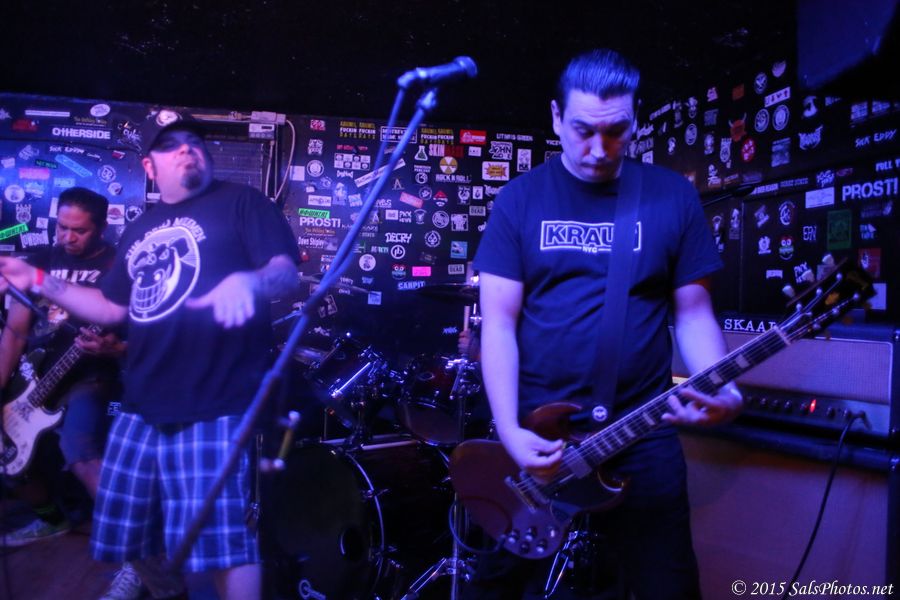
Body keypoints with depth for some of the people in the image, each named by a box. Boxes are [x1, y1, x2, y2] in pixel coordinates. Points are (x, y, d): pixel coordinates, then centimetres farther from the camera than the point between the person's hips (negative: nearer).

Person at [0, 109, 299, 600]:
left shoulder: (241, 202, -1)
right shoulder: (140, 230, 19)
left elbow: (288, 271, -13)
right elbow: (113, 308, 24)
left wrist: (246, 282, -34)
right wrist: (40, 282, 19)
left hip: (215, 407, -7)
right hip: (141, 408, 7)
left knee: (222, 541, -8)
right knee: (129, 534, 17)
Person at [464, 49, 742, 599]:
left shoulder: (674, 196, 2)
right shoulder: (520, 198, -1)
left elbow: (693, 312, 4)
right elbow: (499, 321, -4)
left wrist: (722, 390, -15)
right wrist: (510, 430, -15)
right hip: (534, 435, 0)